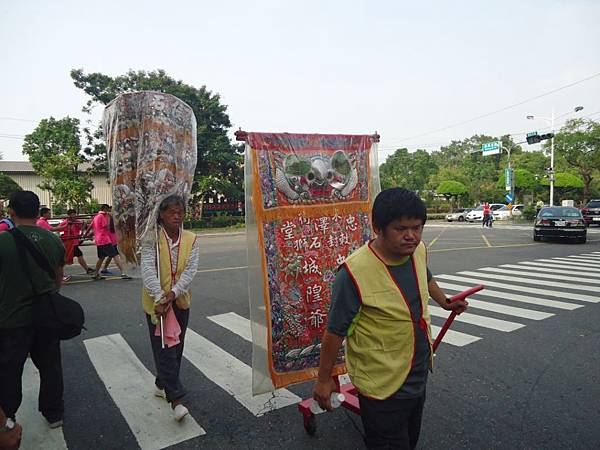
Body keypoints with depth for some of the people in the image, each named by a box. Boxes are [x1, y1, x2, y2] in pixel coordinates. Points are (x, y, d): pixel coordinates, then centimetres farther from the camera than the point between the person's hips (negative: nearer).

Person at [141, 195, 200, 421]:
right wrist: (159, 297, -28)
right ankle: (175, 398, 2)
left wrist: (173, 294, -22)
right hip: (156, 301, -4)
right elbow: (148, 269, -18)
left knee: (176, 346, 15)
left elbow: (190, 270, -10)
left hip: (180, 301, 4)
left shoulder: (191, 239, -2)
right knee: (164, 347, -4)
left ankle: (162, 384, 37)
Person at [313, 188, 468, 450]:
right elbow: (335, 331, -21)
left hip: (418, 374, 7)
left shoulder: (418, 251, -9)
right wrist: (324, 380, -12)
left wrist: (445, 303, 27)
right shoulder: (355, 272, -31)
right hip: (382, 385, -7)